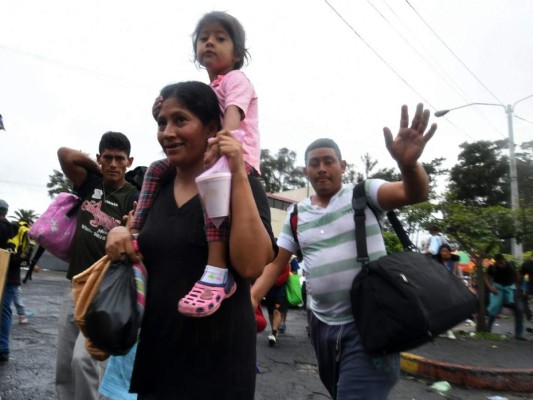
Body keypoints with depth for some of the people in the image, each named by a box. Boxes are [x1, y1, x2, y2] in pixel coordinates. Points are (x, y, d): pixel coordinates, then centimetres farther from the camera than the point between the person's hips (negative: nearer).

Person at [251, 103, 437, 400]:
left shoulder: (363, 193, -4)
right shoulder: (297, 215, 7)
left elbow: (414, 194, -20)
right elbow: (275, 262, 5)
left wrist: (409, 163, -42)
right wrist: (251, 298, -9)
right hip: (322, 325, 5)